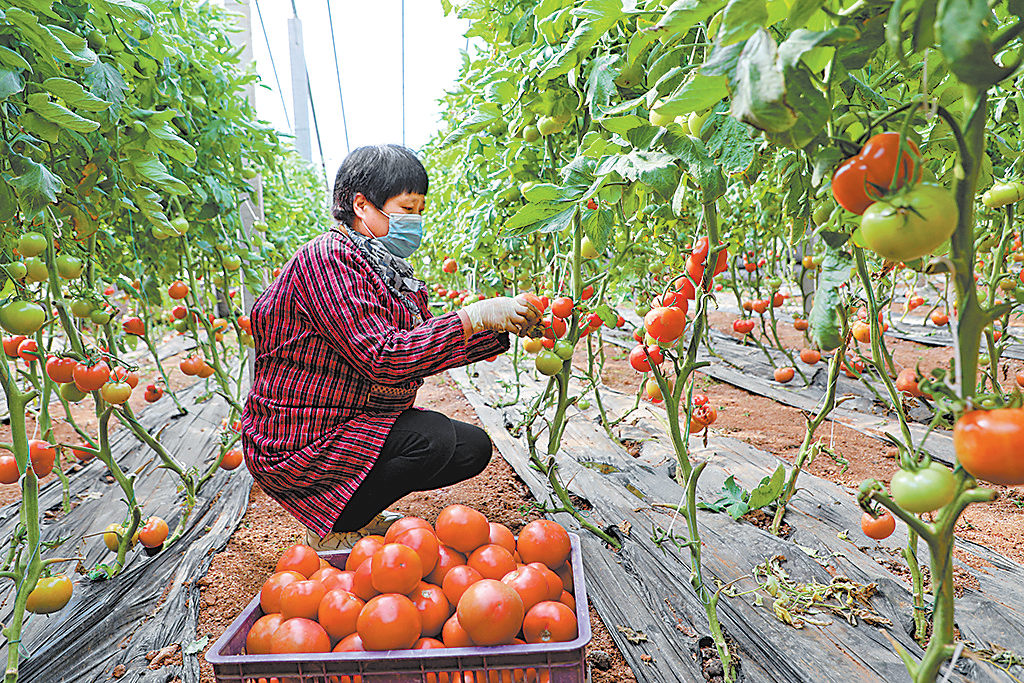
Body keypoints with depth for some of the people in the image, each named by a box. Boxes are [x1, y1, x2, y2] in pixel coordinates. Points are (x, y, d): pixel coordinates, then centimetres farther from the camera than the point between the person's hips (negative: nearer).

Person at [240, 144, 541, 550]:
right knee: (433, 438, -25)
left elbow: (429, 343, 9)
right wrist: (473, 317, -28)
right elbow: (382, 360, -28)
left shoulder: (394, 271, 10)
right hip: (297, 446, -9)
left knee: (473, 448, 9)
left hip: (356, 423, 9)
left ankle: (361, 511, 15)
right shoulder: (327, 258, -19)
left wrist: (502, 329, -2)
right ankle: (334, 529, -4)